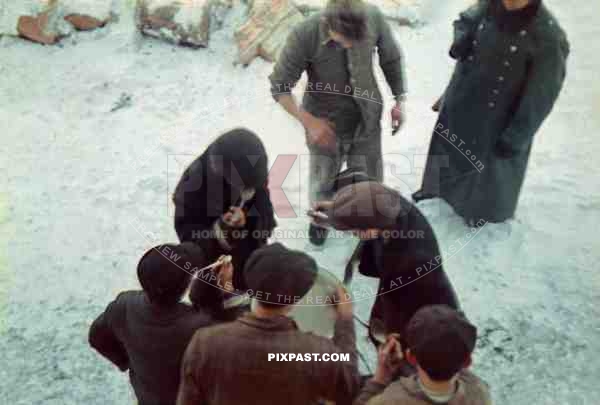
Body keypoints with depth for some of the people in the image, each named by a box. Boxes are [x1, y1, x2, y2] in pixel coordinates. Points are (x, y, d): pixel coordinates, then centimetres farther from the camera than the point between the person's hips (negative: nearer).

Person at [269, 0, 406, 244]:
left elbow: (391, 58, 0)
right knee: (323, 180, 20)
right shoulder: (304, 36, -28)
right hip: (325, 125, -2)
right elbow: (279, 87, -18)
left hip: (366, 122, 2)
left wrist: (399, 99, 2)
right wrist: (309, 121, -26)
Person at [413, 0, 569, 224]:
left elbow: (541, 97, -21)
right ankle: (435, 190, 56)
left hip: (496, 122, -5)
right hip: (460, 105, 6)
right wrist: (460, 41, -14)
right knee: (446, 151, 27)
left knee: (490, 173, 16)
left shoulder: (549, 36, -27)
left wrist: (514, 140, -18)